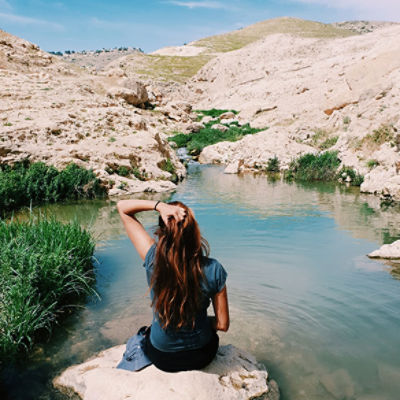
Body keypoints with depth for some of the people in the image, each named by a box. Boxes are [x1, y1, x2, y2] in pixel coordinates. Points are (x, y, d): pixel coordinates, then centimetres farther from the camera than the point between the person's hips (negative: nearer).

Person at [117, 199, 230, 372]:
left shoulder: (153, 260, -26)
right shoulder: (213, 269, -25)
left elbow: (122, 206, -17)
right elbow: (223, 325, -14)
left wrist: (159, 206, -31)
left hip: (161, 357, 0)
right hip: (201, 357, 0)